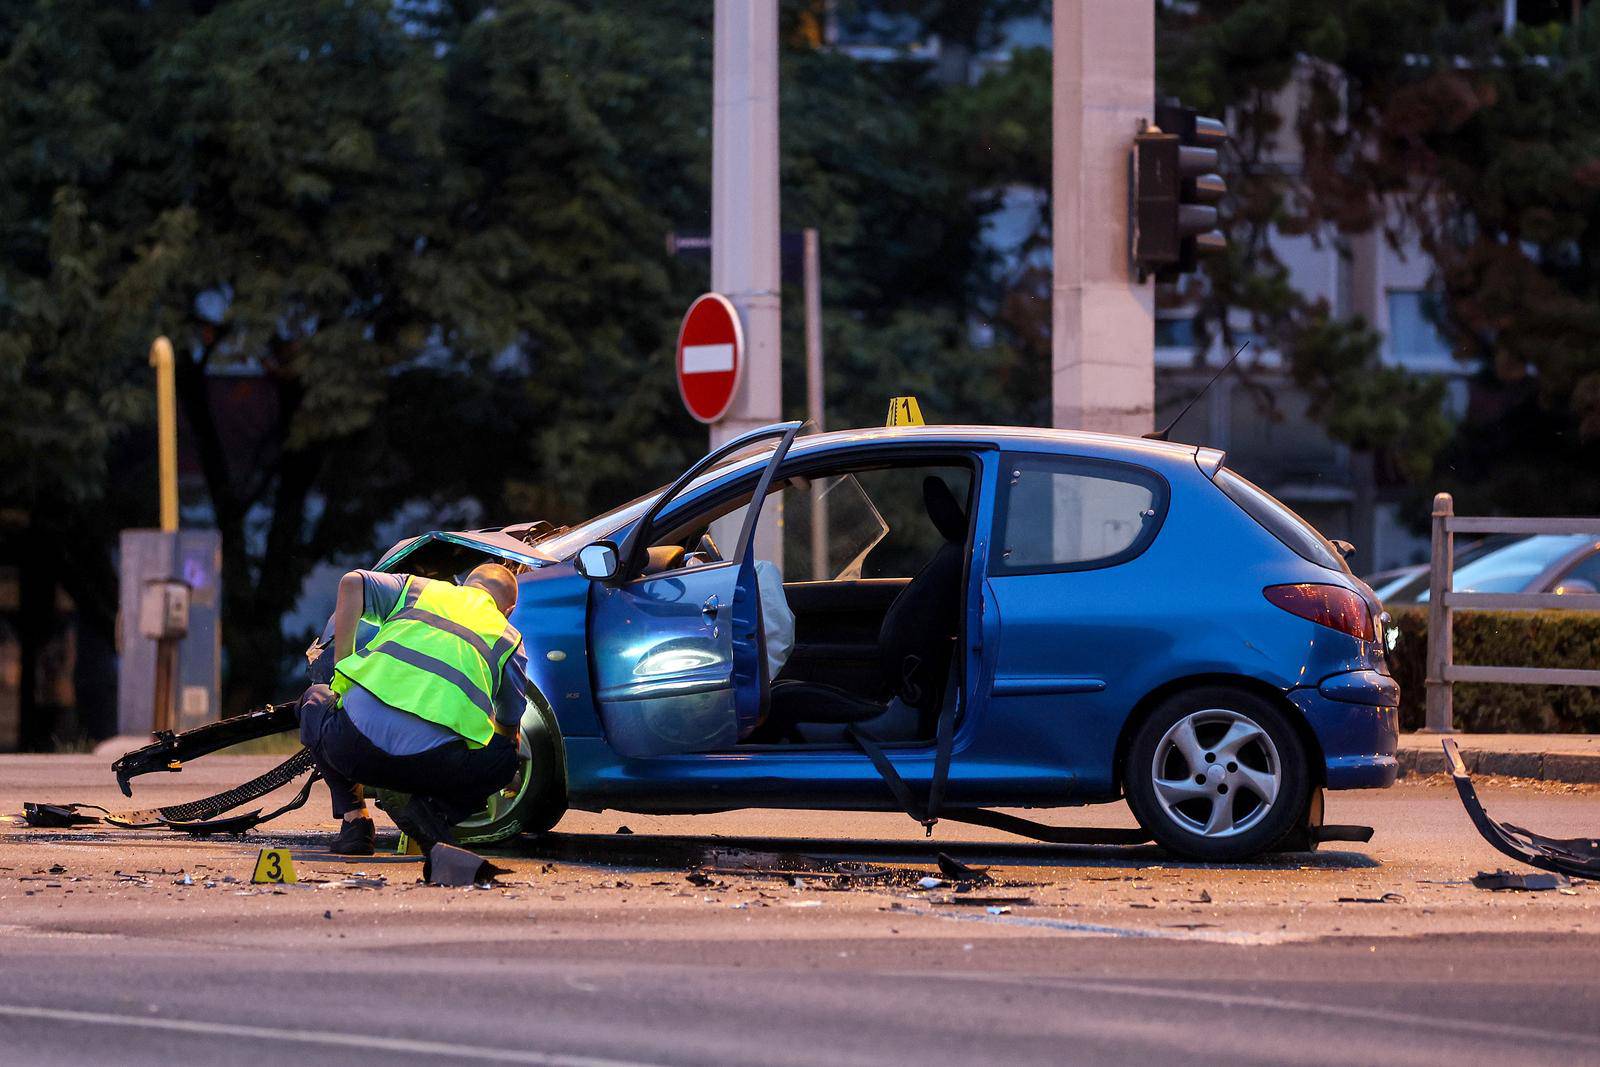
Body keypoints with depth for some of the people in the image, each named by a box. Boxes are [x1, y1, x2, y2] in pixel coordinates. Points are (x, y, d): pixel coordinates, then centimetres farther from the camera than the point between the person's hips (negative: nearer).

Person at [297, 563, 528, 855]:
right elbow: (509, 725, 31)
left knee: (316, 699, 36)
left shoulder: (419, 589, 27)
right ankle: (435, 809, 3)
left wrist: (341, 662, 16)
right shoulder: (509, 638, 25)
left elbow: (352, 583, 10)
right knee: (506, 758, 30)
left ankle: (353, 817, 20)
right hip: (431, 763, -1)